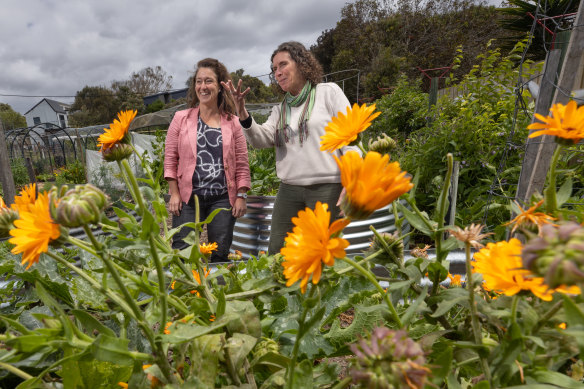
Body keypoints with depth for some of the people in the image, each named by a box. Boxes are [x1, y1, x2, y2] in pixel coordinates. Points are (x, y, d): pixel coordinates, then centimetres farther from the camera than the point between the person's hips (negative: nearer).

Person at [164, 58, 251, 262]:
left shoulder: (232, 123, 5)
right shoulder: (181, 118, 6)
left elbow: (242, 164, 5)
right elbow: (170, 159, 4)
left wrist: (241, 196, -1)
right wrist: (174, 194, -2)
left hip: (222, 198, 0)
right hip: (188, 197, 0)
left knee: (220, 253, 5)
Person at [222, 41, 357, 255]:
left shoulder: (328, 92, 3)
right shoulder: (280, 109, 17)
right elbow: (262, 139, 1)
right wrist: (242, 114, -16)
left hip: (326, 188, -4)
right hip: (289, 189, 5)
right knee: (276, 254, 7)